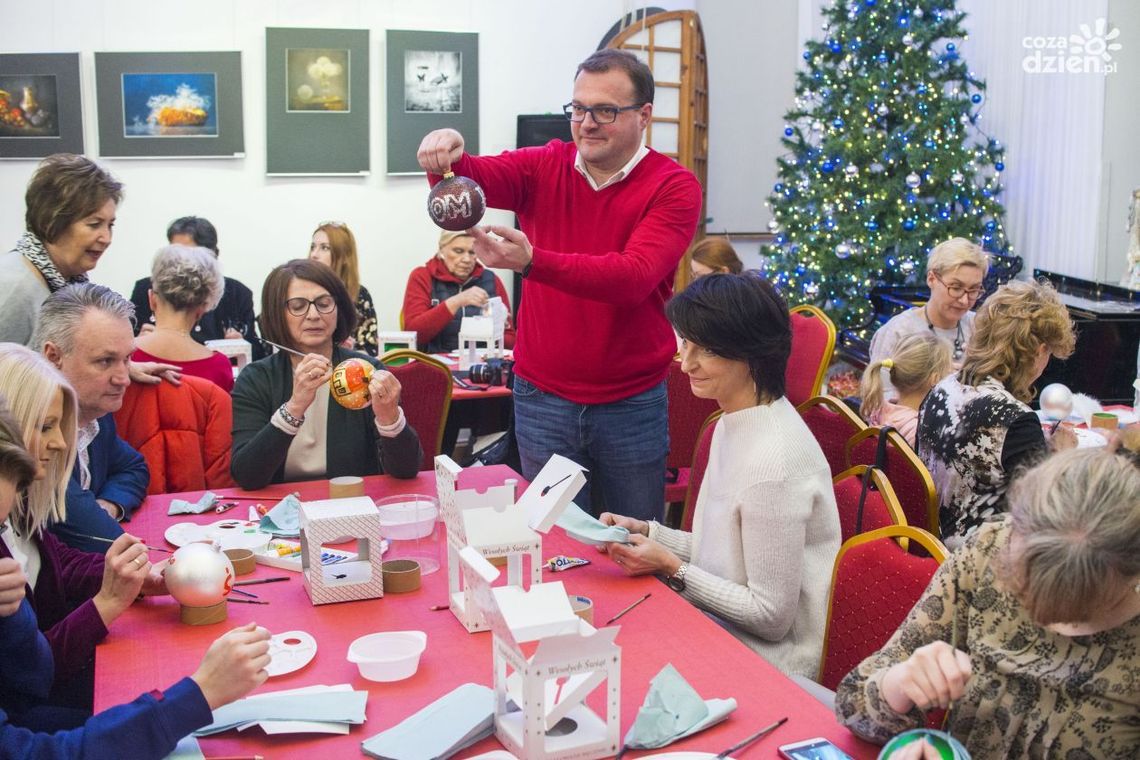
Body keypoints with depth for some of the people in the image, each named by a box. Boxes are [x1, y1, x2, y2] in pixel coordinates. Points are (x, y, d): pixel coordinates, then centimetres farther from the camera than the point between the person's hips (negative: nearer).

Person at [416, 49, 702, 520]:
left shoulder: (674, 187, -9)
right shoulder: (544, 168, 2)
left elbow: (634, 277, -25)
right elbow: (479, 178, -16)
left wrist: (532, 262, -39)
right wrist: (446, 158, -40)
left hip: (632, 405, -2)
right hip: (542, 398, 2)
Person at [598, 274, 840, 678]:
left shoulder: (773, 460, -27)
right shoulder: (735, 423, 4)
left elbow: (771, 615, -21)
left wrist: (671, 567, -17)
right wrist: (646, 532, 1)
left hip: (761, 661, -8)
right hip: (723, 633, 8)